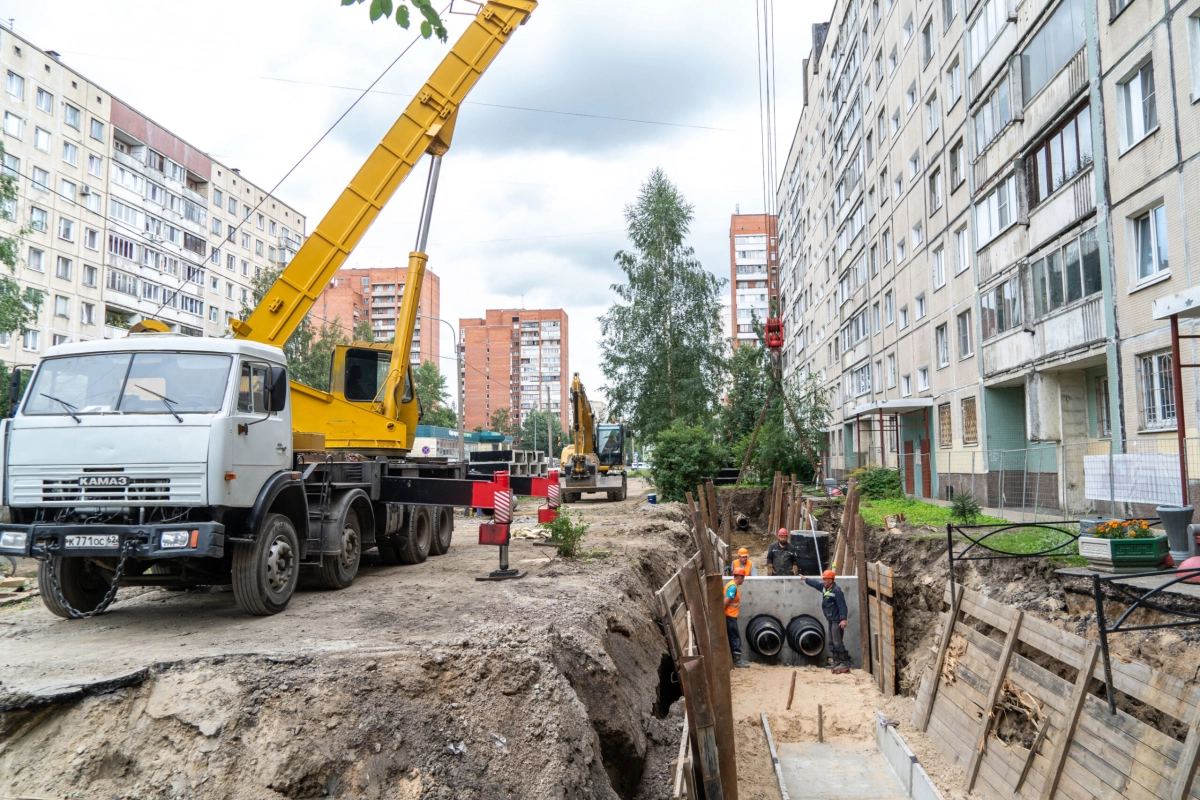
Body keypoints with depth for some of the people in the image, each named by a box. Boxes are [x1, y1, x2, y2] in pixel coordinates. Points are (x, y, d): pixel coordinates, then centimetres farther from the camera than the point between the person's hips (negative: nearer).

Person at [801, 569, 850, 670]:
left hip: (837, 621, -10)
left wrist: (843, 619, -30)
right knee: (832, 643, 10)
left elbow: (842, 605, -23)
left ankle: (845, 664, -9)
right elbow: (815, 583, 30)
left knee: (837, 642, -13)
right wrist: (805, 579, 42)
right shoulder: (824, 587, 10)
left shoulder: (836, 590, -17)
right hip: (831, 620, 10)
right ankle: (837, 663, 14)